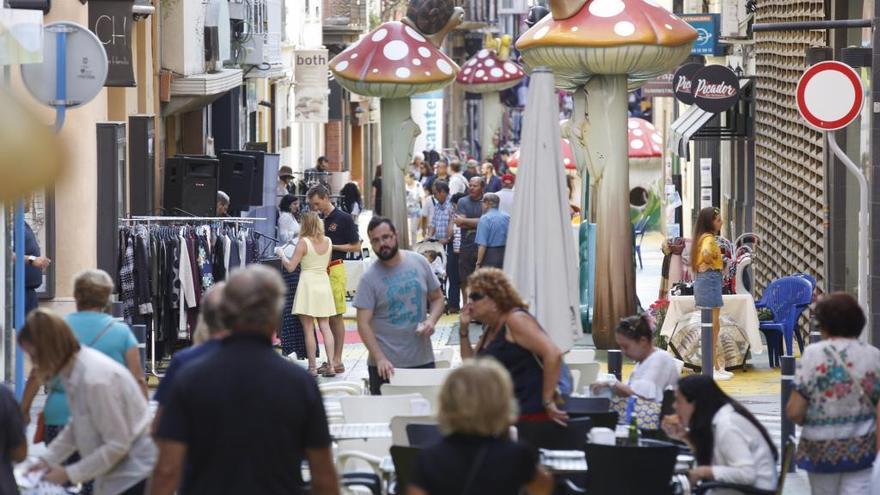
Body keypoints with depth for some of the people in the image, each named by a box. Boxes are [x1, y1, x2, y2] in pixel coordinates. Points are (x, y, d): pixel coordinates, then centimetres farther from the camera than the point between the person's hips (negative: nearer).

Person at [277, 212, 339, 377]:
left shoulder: (303, 242, -11)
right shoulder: (328, 241, 4)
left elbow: (290, 267, -10)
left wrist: (282, 255, 6)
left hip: (308, 283, -5)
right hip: (324, 282, 5)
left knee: (309, 329, 1)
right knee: (325, 327, 7)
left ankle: (312, 367, 2)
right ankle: (331, 365, 0)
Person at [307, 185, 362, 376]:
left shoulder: (343, 218, -6)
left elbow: (356, 247, -5)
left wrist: (332, 246, -10)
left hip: (335, 270, -7)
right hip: (321, 270, 7)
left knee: (335, 316, -5)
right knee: (326, 317, 8)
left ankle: (337, 361, -3)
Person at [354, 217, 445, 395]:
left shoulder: (419, 263, 3)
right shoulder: (369, 279, -7)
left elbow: (437, 299, 14)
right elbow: (363, 324, -11)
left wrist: (431, 320, -9)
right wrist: (380, 359, -23)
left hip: (423, 360, 3)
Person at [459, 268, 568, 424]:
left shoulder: (515, 320, -13)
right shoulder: (490, 328, 16)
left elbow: (553, 354, -23)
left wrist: (548, 401, -23)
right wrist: (464, 330, 8)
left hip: (530, 413, -10)